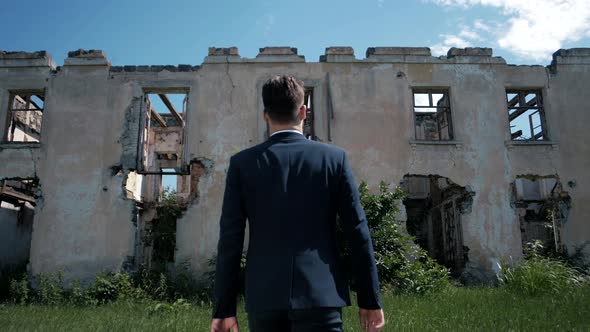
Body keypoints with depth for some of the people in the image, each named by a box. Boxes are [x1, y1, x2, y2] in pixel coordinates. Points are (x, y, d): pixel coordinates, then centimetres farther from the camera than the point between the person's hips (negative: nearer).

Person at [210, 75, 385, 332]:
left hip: (264, 296, 2)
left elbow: (230, 240, 0)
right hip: (321, 294, -1)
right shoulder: (334, 158, 1)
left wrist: (224, 308, 5)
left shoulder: (242, 163, 2)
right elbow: (357, 232, 0)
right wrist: (370, 299, 7)